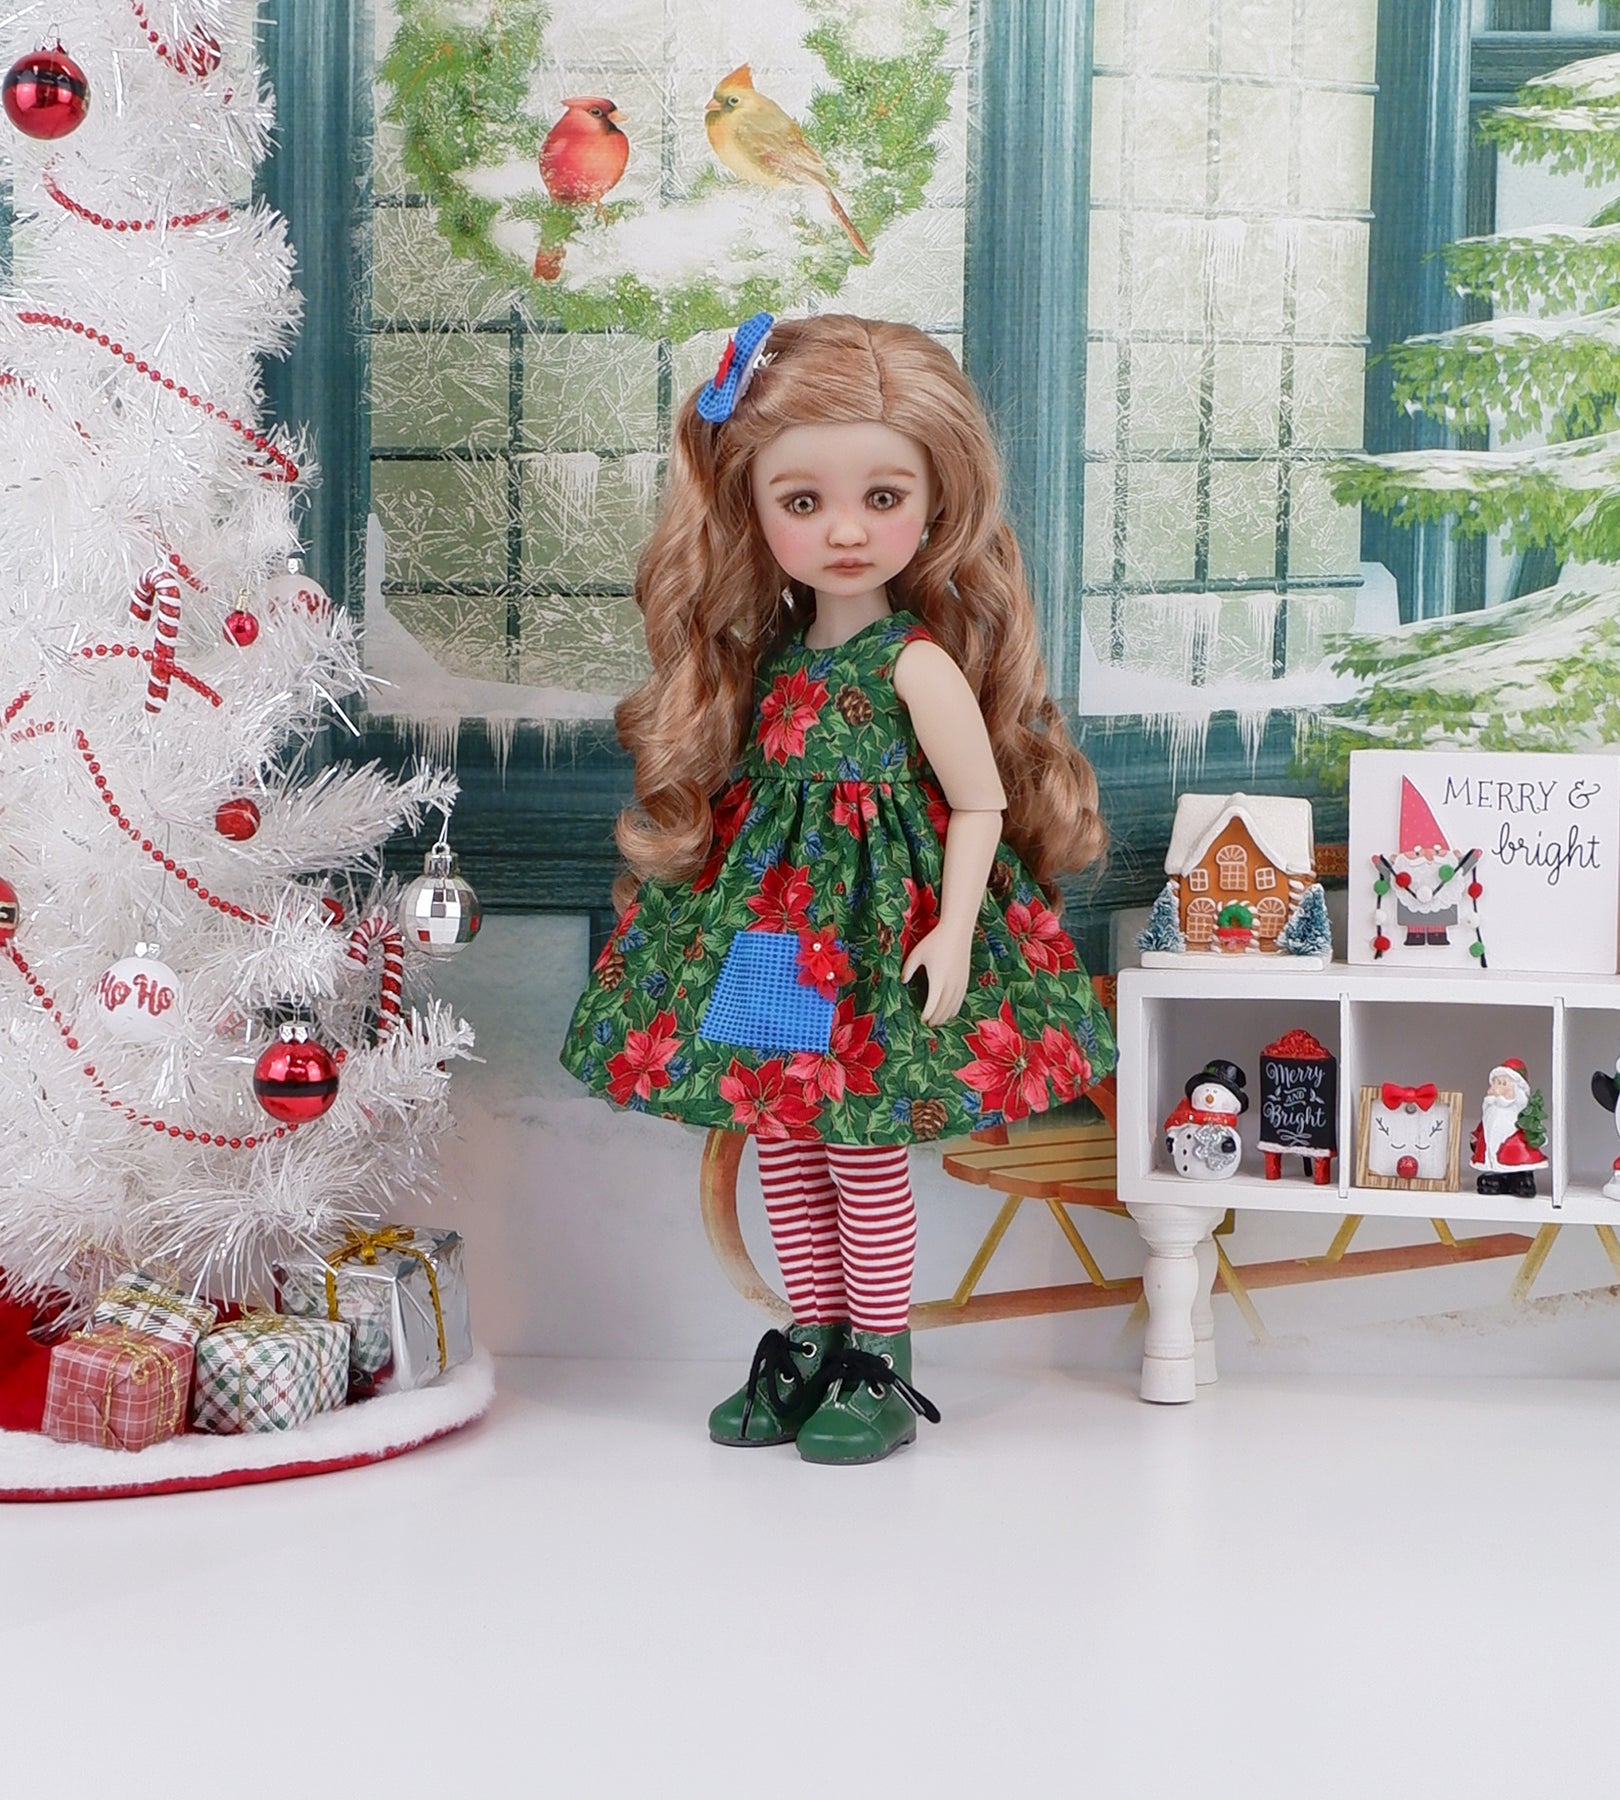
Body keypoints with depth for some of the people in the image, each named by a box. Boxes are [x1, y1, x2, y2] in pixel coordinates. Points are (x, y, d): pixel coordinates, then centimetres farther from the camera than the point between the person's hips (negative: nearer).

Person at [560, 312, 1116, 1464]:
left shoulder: (919, 664, -13)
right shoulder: (768, 652, 4)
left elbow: (981, 802, -11)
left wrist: (953, 930, -17)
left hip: (878, 924, -6)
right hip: (768, 918, 6)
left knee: (863, 1146, 1)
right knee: (782, 1139, 12)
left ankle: (879, 1366, 15)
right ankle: (812, 1347, 25)